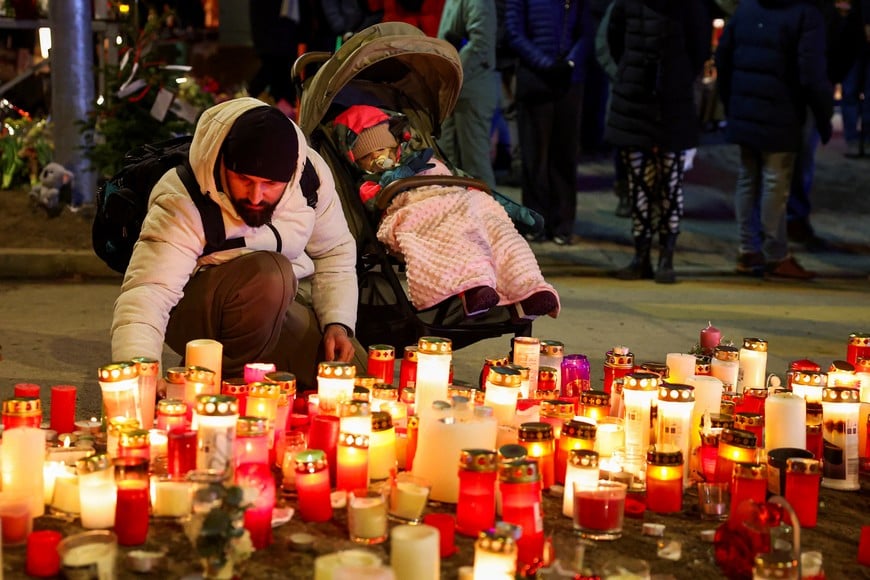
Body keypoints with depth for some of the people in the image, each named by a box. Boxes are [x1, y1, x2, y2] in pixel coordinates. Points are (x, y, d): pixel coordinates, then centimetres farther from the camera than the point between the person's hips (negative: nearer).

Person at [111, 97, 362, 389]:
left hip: (278, 305, 6)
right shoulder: (181, 204, -29)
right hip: (194, 318, -5)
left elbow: (335, 254, 1)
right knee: (271, 273, -36)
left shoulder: (312, 175, -14)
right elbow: (146, 293, -40)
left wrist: (337, 324, -13)